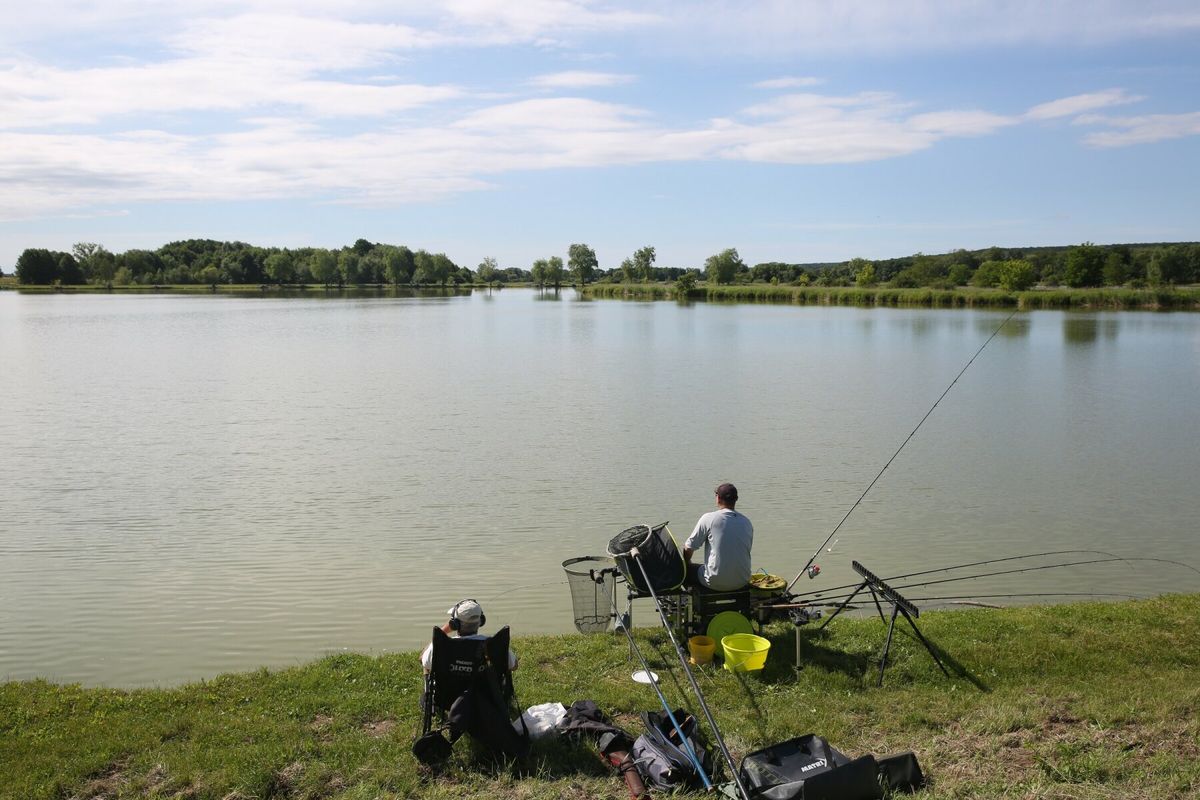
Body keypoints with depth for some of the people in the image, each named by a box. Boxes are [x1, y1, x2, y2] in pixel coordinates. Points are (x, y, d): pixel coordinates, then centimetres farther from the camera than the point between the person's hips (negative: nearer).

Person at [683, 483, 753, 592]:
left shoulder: (709, 518, -10)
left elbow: (688, 548, -5)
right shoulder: (746, 521, 5)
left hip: (716, 583, -5)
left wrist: (687, 563, 17)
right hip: (742, 582, 5)